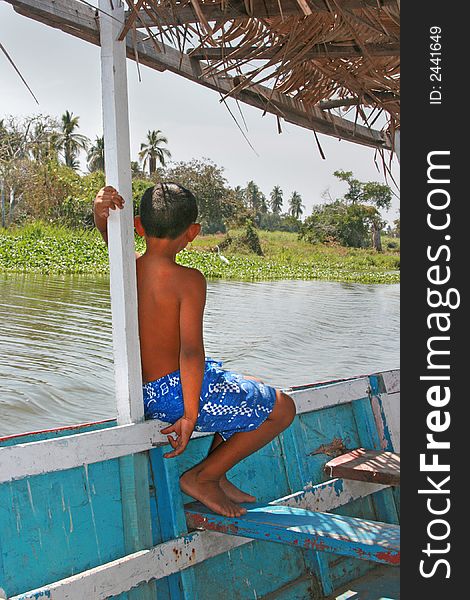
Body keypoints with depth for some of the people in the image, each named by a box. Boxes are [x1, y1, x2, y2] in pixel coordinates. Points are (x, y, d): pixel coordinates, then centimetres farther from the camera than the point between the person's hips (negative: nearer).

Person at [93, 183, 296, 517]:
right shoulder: (189, 280, -20)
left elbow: (109, 230, 10)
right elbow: (191, 351, -27)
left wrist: (100, 208, -14)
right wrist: (190, 416, -23)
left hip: (144, 396, 9)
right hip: (177, 392, -9)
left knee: (251, 392, 29)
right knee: (283, 408, 6)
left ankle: (216, 476, 24)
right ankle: (202, 477, 6)